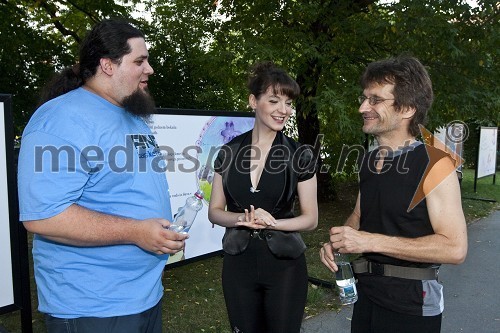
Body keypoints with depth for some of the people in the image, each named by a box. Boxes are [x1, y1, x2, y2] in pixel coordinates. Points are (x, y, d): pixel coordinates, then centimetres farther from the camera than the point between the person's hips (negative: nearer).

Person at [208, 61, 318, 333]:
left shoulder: (301, 155, -6)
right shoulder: (229, 152, -2)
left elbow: (310, 218, -3)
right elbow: (214, 211, 3)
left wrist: (274, 222, -20)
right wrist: (240, 218, -17)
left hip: (284, 264, -1)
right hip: (238, 263, 2)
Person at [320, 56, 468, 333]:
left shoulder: (434, 164, -18)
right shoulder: (368, 161, 4)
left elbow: (455, 248, -22)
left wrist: (371, 241, -24)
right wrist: (337, 242, -4)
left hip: (412, 302, -6)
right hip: (366, 292, 6)